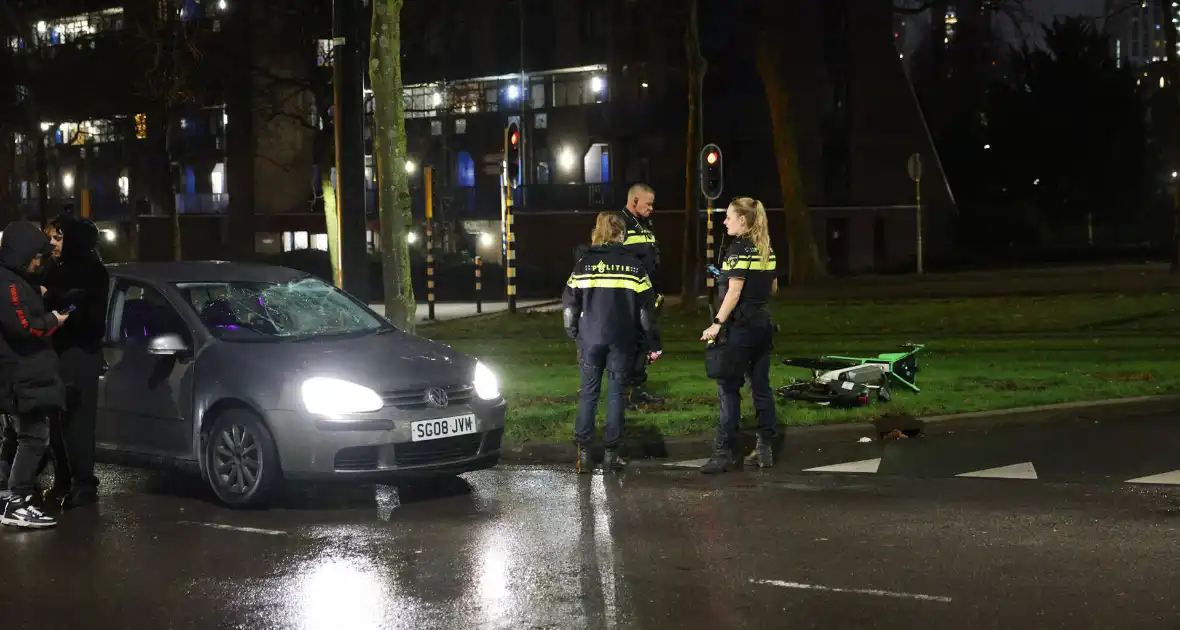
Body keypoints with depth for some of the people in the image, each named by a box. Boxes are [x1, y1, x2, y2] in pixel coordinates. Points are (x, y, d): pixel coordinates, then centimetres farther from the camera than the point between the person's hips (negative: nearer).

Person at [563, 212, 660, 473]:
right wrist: (653, 342, 8)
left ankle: (583, 452, 2)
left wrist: (573, 333, 16)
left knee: (589, 393, 7)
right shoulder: (633, 266, 0)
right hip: (622, 340, 0)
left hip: (590, 338, 1)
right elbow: (646, 308, 1)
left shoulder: (583, 264, 0)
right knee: (616, 393, 6)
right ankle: (611, 453, 5)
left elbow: (569, 303, 2)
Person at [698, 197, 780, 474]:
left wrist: (718, 323, -19)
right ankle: (765, 449, 12)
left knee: (729, 388, -4)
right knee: (761, 386, 10)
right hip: (764, 323, 8)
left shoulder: (740, 248, -13)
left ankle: (724, 452, -5)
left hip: (742, 326, -8)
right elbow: (773, 288, 18)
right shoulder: (766, 249, 11)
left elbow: (734, 290, -20)